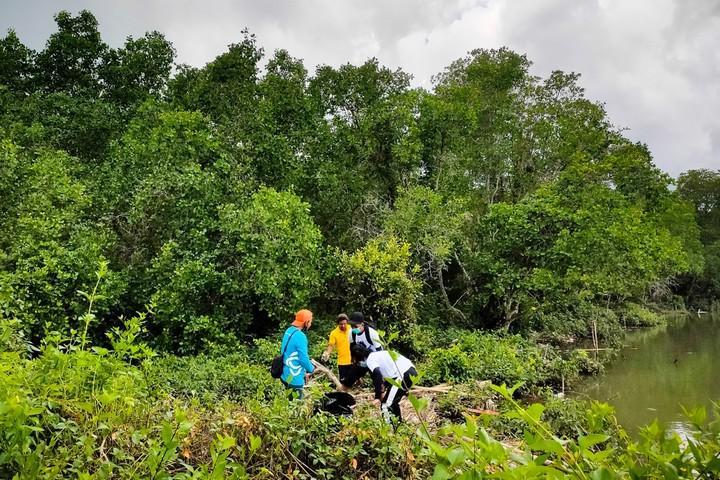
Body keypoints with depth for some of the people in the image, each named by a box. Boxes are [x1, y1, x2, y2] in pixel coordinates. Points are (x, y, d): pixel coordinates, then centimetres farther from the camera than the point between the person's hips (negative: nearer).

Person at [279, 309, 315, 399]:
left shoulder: (289, 331, 6)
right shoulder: (300, 336, -23)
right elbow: (303, 358, -22)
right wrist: (311, 369, -2)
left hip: (286, 376, 9)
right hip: (294, 379, -9)